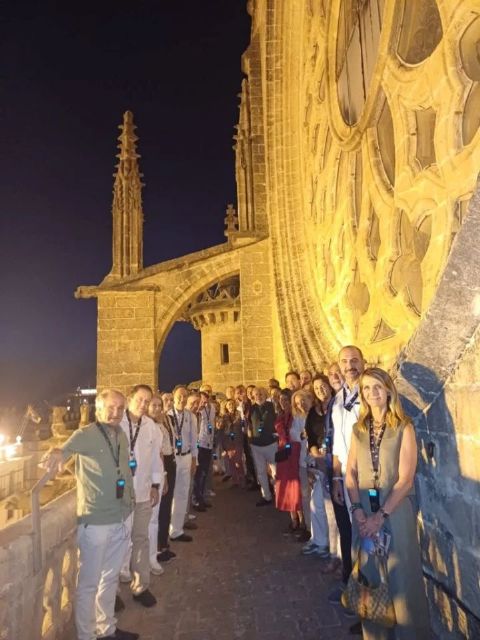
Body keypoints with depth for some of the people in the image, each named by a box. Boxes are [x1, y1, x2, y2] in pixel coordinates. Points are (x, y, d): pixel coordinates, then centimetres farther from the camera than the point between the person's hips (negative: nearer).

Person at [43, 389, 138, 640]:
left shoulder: (121, 436, 5)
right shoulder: (85, 434, -15)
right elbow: (67, 449, -34)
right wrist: (58, 453, -57)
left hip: (121, 520, 7)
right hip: (95, 522, -7)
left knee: (110, 578, 22)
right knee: (88, 583, 9)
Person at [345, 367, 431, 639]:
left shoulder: (404, 428, -8)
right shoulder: (359, 429, 5)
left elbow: (405, 479, -12)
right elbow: (351, 472, 4)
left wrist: (381, 515, -16)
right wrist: (357, 510, -8)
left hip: (395, 510, -4)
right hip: (365, 512, 4)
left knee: (399, 576, 5)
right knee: (370, 576, 13)